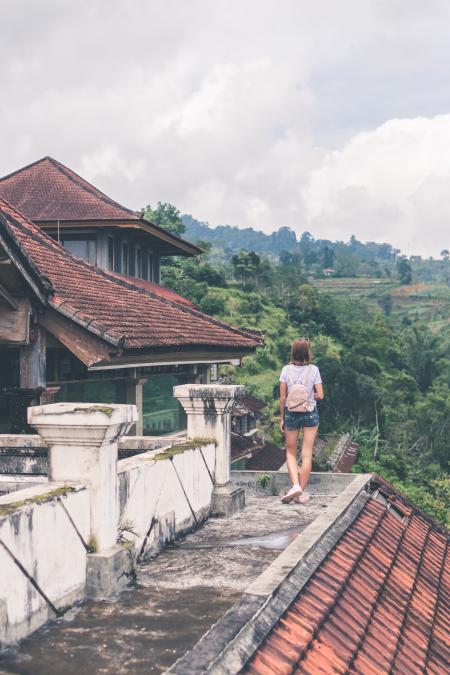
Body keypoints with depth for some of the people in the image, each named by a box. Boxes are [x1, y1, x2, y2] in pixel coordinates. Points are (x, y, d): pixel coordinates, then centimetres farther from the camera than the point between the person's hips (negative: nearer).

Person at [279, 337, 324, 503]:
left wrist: (282, 418, 5)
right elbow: (320, 395, -8)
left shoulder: (286, 370, -7)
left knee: (291, 452, 15)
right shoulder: (313, 370, -8)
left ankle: (295, 485, -3)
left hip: (291, 414, 0)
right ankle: (301, 493, 11)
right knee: (307, 454, 7)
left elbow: (282, 397, -5)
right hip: (310, 413, 0)